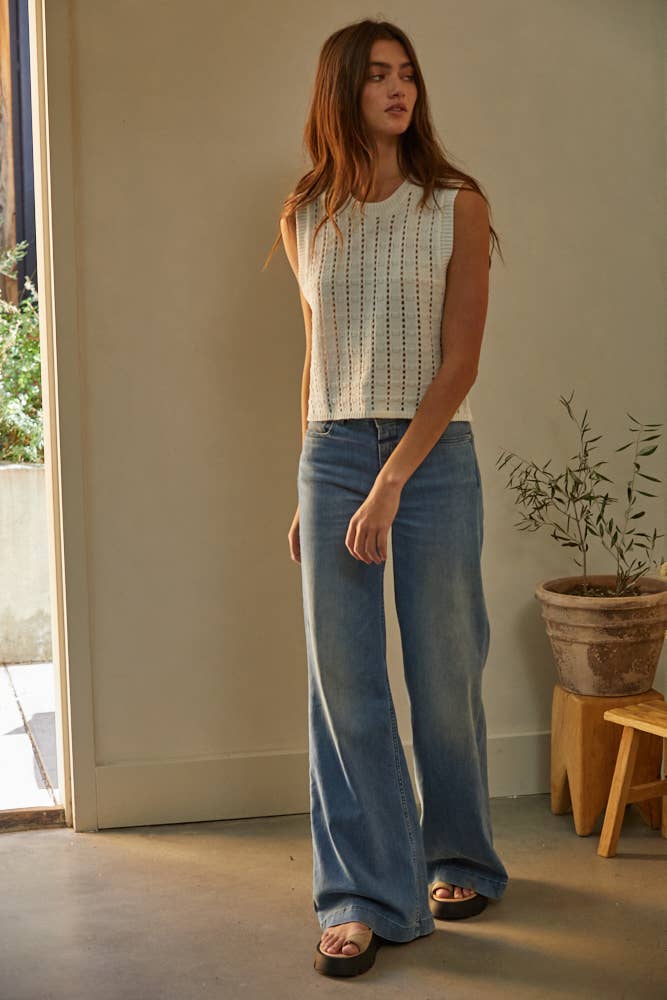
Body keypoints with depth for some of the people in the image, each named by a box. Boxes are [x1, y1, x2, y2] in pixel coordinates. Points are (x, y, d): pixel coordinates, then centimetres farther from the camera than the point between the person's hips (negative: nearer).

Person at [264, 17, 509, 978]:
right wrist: (311, 487, 13)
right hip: (331, 455, 3)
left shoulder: (457, 205, -3)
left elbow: (460, 362, -8)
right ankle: (366, 897, 12)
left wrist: (390, 484, -16)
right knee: (344, 683, 2)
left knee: (445, 673, 6)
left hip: (435, 456, -2)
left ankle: (461, 860, 28)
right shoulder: (306, 218, 7)